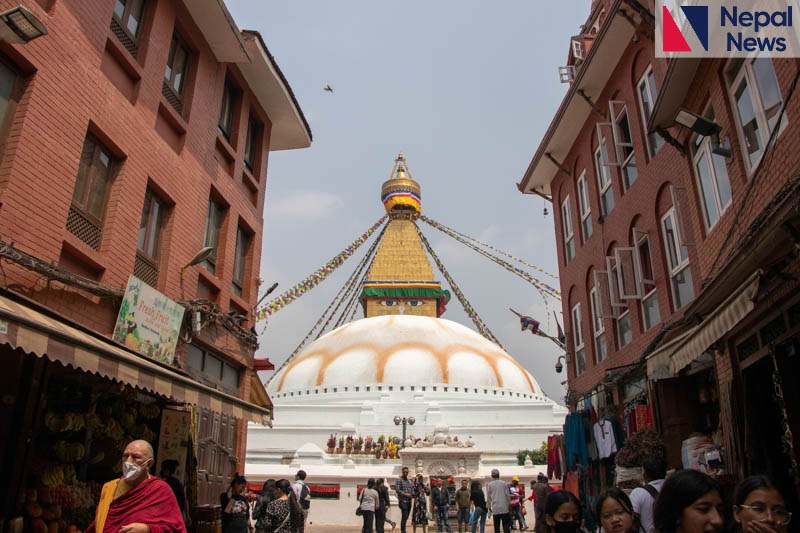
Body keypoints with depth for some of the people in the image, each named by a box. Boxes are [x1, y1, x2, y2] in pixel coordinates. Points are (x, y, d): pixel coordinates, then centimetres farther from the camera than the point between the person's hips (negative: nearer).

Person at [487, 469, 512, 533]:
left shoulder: (489, 485, 3)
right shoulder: (503, 483, 1)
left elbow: (488, 497, 7)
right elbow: (508, 495, 3)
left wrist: (489, 507, 17)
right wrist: (509, 505, 12)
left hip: (495, 509, 0)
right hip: (504, 508, 0)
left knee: (496, 527, 5)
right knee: (506, 525, 2)